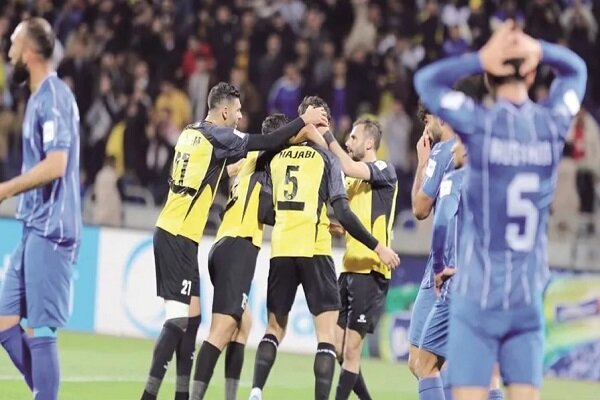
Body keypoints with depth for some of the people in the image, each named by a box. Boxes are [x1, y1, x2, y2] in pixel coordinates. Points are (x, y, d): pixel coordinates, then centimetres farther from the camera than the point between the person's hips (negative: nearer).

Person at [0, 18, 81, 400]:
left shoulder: (53, 96, -13)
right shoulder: (41, 97, 16)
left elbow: (55, 165, -22)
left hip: (50, 230, -10)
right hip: (36, 228, 10)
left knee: (40, 331, -8)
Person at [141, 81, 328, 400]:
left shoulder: (191, 133, 14)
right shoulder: (216, 135, -10)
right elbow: (268, 143, -10)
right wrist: (303, 120, 0)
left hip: (169, 231, 9)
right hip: (180, 237, -9)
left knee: (191, 315, 13)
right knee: (179, 317, -11)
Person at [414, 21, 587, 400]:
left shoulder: (481, 124, -10)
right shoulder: (553, 124, 0)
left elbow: (427, 80, 7)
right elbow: (576, 69, 20)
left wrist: (480, 59, -1)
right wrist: (538, 50, 1)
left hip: (479, 294, -3)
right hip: (528, 297, 3)